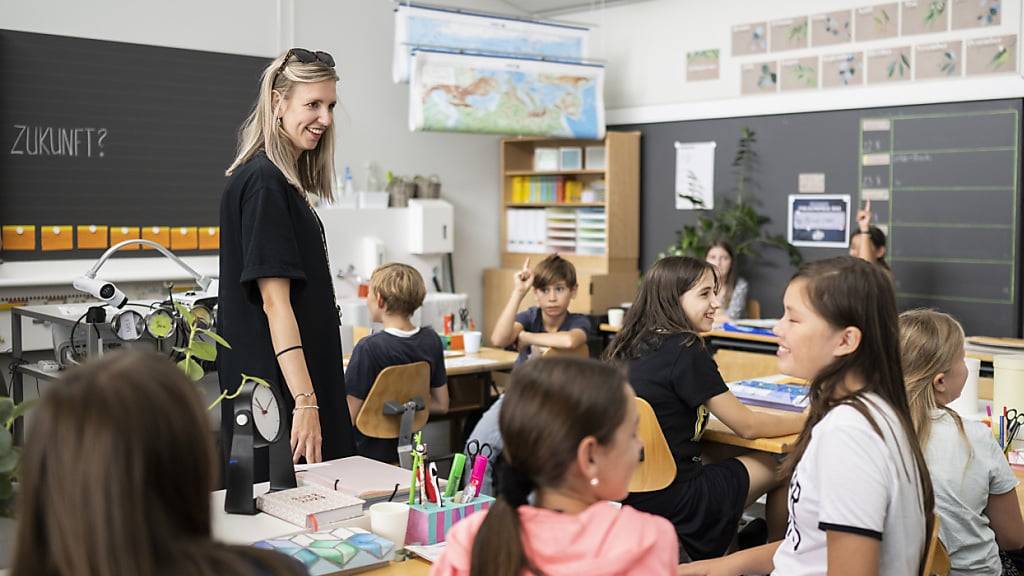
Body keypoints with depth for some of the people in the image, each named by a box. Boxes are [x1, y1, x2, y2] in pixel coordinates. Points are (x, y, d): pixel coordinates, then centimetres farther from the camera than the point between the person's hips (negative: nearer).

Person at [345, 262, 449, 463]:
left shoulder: (368, 348, -20)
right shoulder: (431, 340, -1)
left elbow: (349, 417, -16)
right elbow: (441, 405, 8)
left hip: (367, 454, -7)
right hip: (405, 451, 7)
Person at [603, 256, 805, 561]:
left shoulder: (629, 345, 3)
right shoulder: (685, 350, -18)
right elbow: (748, 426, -8)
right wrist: (811, 419, 5)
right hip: (672, 503, -7)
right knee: (783, 467, 10)